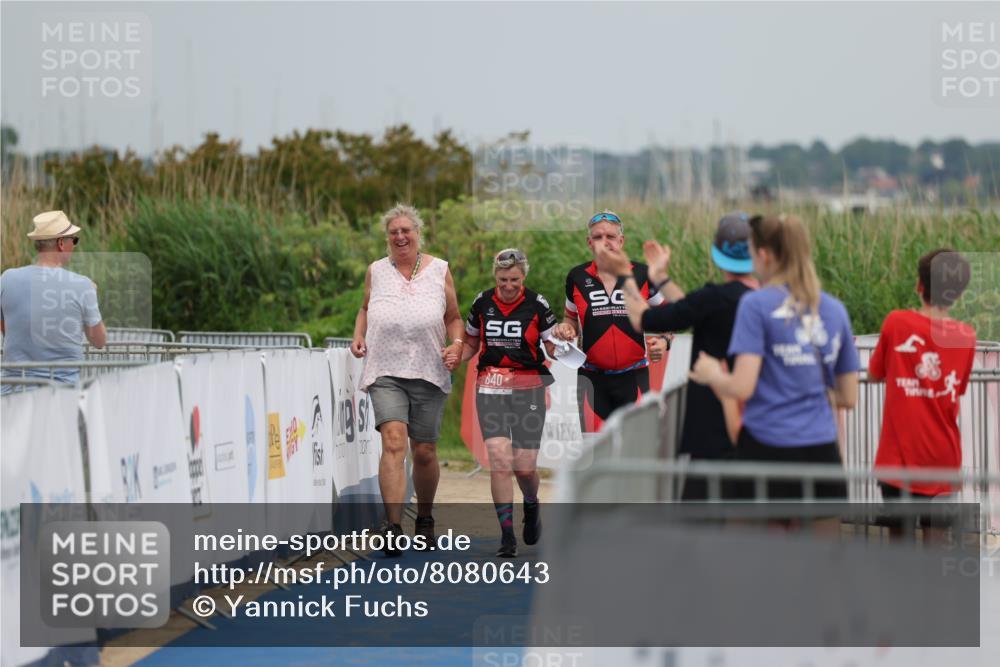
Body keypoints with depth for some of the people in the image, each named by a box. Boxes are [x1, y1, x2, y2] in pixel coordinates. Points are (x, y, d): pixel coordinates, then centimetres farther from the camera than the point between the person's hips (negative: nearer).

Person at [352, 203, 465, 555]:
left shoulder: (439, 270, 9)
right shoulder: (376, 271, 12)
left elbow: (454, 318, 15)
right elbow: (366, 308, 28)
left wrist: (456, 344, -4)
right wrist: (358, 336, 9)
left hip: (428, 372, 0)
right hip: (386, 371, 0)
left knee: (424, 451, 5)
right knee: (393, 441, -19)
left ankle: (425, 519, 29)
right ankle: (393, 526, -25)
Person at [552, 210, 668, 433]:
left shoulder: (642, 275, -1)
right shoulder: (577, 278, 3)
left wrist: (663, 341, -9)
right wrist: (566, 329, -4)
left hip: (634, 376, -1)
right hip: (592, 378, 1)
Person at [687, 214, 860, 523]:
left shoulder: (756, 304, -6)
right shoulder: (835, 309, 8)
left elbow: (742, 388, -14)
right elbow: (848, 398, 12)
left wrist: (712, 374, 6)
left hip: (767, 451, -4)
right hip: (822, 451, 4)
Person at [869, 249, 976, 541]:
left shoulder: (896, 322, -8)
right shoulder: (967, 337, -3)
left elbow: (875, 373, 5)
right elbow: (958, 388, 7)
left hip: (900, 454, -1)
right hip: (943, 457, 2)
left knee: (899, 537, 7)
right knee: (936, 536, 8)